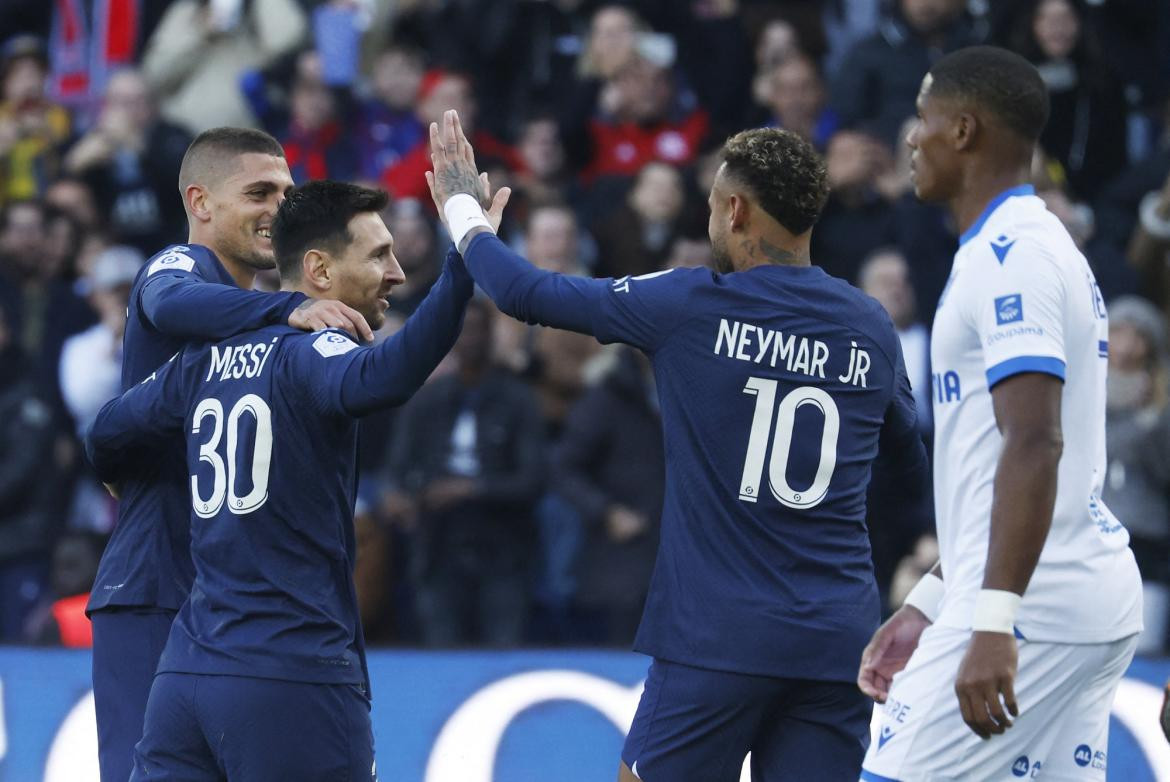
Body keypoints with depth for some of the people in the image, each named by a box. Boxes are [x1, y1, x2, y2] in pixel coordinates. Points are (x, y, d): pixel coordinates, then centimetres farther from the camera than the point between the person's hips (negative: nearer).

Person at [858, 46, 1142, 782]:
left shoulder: (1007, 257, -13)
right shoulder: (1044, 245, 19)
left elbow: (1035, 445, -24)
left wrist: (994, 622, -30)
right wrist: (929, 603, 28)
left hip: (1034, 606, -10)